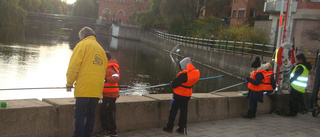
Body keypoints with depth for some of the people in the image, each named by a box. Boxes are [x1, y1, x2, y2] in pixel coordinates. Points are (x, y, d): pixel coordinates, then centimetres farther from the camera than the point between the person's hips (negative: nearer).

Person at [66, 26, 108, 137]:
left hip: (84, 87, -6)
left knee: (79, 113, -3)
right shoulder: (100, 48, 21)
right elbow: (104, 67, 19)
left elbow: (74, 65, -6)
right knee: (91, 113, 11)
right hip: (97, 89, 6)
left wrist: (69, 83, 1)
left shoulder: (82, 45, 1)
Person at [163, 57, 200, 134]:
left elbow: (174, 84, -20)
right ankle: (181, 128, 19)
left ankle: (169, 127, 13)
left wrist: (171, 84, 3)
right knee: (183, 112, 14)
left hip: (179, 96, -7)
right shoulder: (196, 73, -2)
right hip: (187, 96, 7)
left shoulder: (183, 75, -25)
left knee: (173, 111, 6)